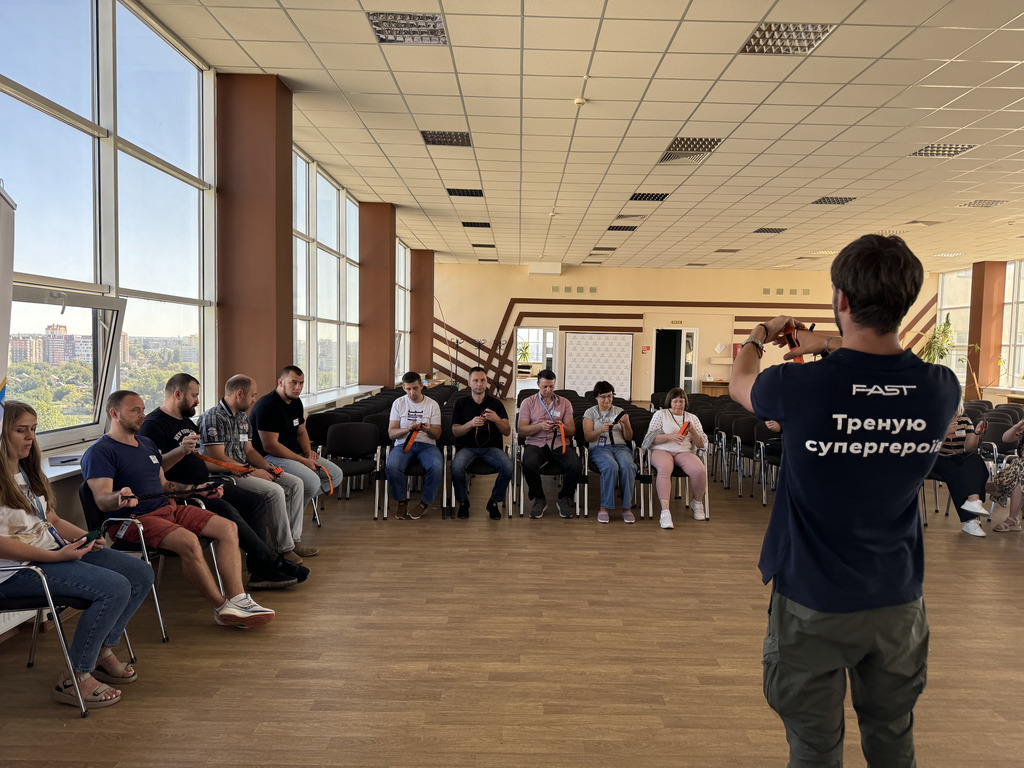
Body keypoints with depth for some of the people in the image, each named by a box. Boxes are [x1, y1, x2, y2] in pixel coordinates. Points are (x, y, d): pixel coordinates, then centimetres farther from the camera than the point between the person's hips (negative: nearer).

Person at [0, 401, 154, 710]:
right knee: (115, 588, -26)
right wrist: (56, 556, -24)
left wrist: (87, 537, -1)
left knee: (141, 574, -1)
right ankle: (74, 679, -12)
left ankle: (103, 652, 13)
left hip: (56, 550, 9)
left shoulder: (27, 471, 17)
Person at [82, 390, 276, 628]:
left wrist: (198, 490, 18)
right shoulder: (99, 452, -6)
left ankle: (238, 601, -16)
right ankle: (222, 609, -19)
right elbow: (102, 500, -18)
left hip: (168, 509, 9)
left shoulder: (147, 444, 21)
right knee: (189, 541, -33)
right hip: (133, 519, -8)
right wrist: (120, 498, -41)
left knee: (228, 528, -9)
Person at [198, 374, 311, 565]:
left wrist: (267, 466, 1)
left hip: (245, 470, 10)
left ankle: (294, 540, 2)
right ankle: (283, 548, -17)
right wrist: (252, 471, -17)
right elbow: (218, 459, -19)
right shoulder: (213, 418, -14)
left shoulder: (243, 417, 15)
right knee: (275, 491, -28)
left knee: (295, 484, 0)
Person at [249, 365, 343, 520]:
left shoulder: (296, 402, 11)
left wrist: (308, 451, 2)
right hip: (270, 457, -10)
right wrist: (302, 461, -20)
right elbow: (270, 446, -22)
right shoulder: (268, 406, -19)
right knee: (312, 481, -30)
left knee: (335, 474, 2)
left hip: (295, 454, 10)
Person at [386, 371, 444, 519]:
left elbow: (437, 435, 6)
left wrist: (428, 430, -18)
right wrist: (407, 429, -18)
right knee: (392, 467, -33)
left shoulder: (432, 404, 7)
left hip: (426, 444, 0)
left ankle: (425, 502, -10)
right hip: (403, 444, 0)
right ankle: (402, 500, -6)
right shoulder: (398, 403, 8)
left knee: (437, 467, -34)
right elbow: (391, 433, 3)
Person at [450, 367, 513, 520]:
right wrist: (471, 424, -18)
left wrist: (497, 420, -17)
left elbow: (507, 432, 5)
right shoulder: (460, 404, 10)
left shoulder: (496, 404, 11)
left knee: (508, 466, -30)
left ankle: (494, 502, -5)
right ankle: (463, 501, -5)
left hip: (491, 447, 1)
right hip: (467, 447, -1)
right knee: (456, 467, -34)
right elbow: (455, 431, 2)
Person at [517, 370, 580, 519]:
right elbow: (521, 430, 1)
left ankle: (563, 499, -2)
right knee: (529, 465, -35)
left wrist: (563, 427, -15)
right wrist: (540, 426, -16)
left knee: (574, 466, -29)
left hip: (559, 443, 1)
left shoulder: (565, 403, 15)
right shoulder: (528, 403, 10)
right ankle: (539, 500, -8)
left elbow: (572, 431, 9)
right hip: (536, 443, -1)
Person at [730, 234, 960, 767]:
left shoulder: (801, 387, -23)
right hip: (898, 601, 4)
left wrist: (759, 337, 21)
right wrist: (831, 346, 24)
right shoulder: (942, 389, -12)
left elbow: (740, 383, 2)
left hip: (814, 602, -4)